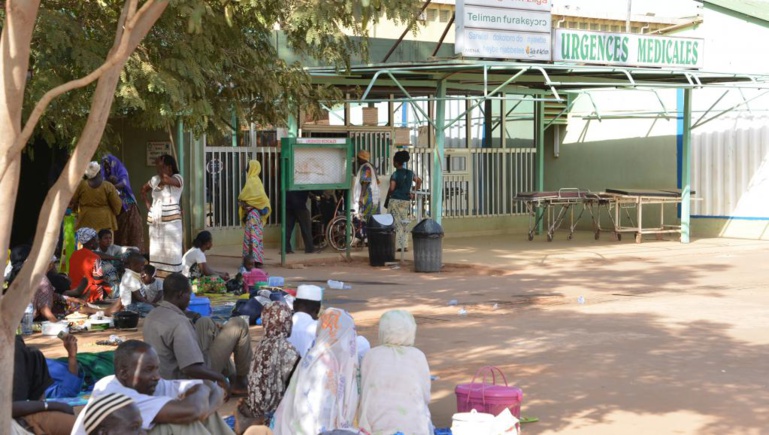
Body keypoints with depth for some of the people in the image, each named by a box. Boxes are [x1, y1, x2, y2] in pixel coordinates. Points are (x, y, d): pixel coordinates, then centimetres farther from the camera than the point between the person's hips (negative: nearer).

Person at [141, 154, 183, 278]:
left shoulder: (177, 178, -6)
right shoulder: (155, 179, 10)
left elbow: (166, 180, -29)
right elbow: (143, 190, 27)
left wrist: (161, 168, -14)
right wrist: (147, 203, 12)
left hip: (171, 221, -6)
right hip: (155, 220, 6)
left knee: (171, 250, -6)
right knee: (156, 250, 9)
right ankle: (156, 276, 17)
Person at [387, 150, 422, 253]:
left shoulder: (395, 174, -11)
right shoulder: (410, 173, 6)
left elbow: (392, 188, -17)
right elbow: (419, 181, 19)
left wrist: (388, 196, 1)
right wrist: (414, 193, 21)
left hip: (395, 201, -5)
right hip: (406, 201, 5)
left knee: (396, 223, 1)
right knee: (405, 224, 11)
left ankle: (399, 246, -2)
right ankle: (405, 246, 9)